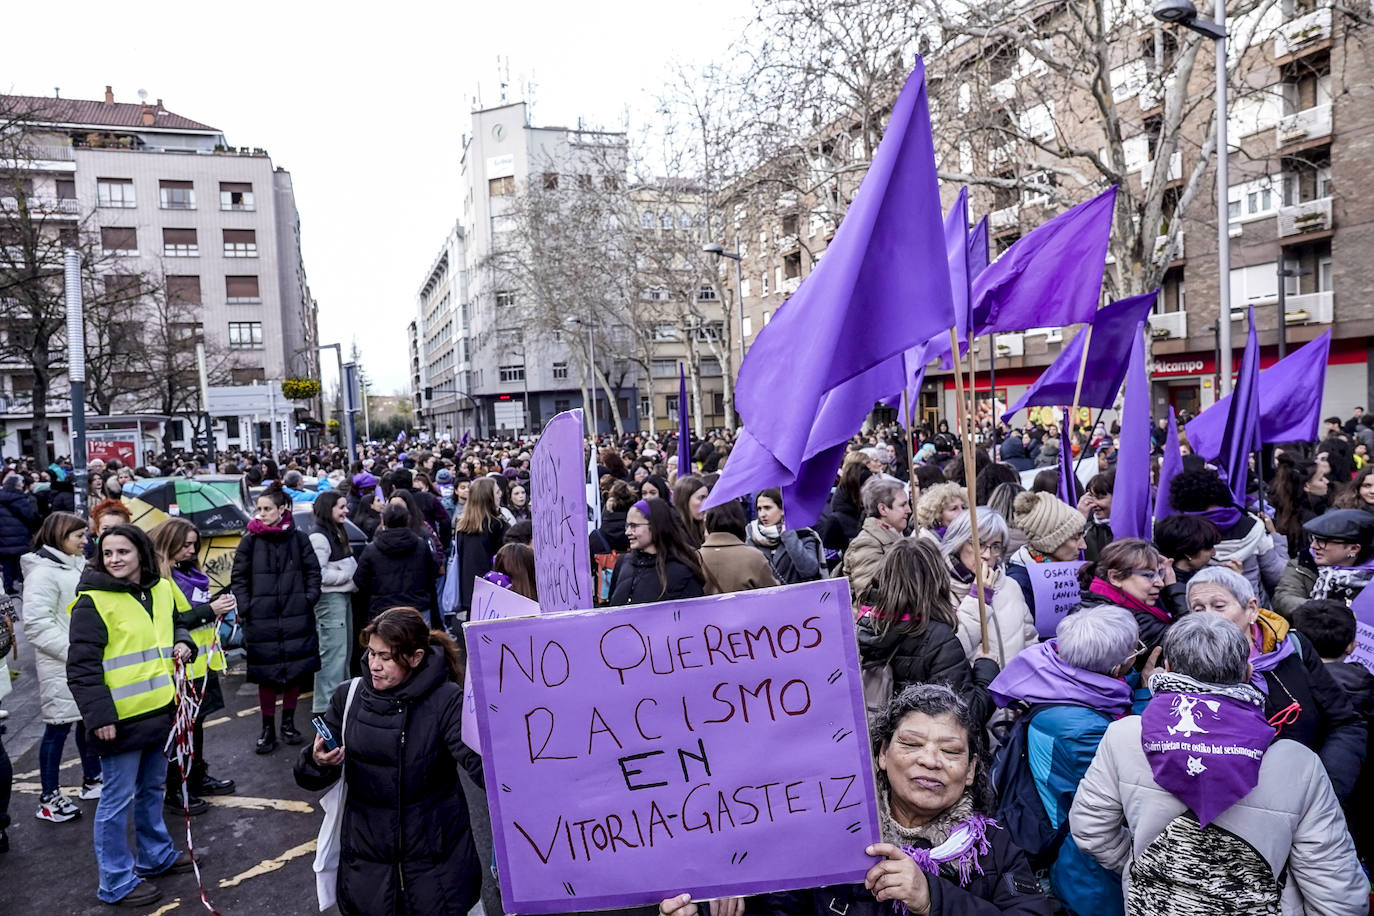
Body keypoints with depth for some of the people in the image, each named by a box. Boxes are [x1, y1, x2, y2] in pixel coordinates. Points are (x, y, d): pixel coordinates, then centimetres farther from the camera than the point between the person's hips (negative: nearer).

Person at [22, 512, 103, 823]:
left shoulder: (77, 566, 10)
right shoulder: (43, 572, -16)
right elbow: (37, 625, -21)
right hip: (61, 668, -8)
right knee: (59, 727, 2)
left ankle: (92, 779, 32)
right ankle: (49, 799, 14)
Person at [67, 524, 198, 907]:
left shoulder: (162, 589, 5)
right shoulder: (92, 600, -14)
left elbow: (177, 624, 23)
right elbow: (82, 665, -15)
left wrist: (183, 643, 1)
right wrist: (99, 715, -19)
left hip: (159, 710, 7)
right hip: (120, 718, -6)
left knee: (152, 788, 21)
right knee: (118, 798, 4)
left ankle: (155, 855, 39)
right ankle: (116, 881, 19)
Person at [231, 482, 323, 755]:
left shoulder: (298, 538, 3)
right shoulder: (250, 541, 2)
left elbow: (313, 571, 9)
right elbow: (239, 577, 4)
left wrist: (309, 598, -2)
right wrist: (245, 608, -5)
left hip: (296, 617, 1)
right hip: (261, 619, -1)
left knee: (297, 670, 8)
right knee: (266, 674, 4)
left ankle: (288, 722, 25)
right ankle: (268, 728, 17)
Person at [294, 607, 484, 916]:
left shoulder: (446, 700, -15)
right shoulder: (349, 697, -4)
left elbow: (482, 764, -26)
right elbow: (309, 779, 0)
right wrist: (318, 762, -23)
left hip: (434, 857, -3)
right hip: (366, 856, 3)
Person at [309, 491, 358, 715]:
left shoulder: (338, 533, 15)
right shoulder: (319, 538, -15)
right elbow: (319, 574, -21)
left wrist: (354, 575, 5)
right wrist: (348, 575, -16)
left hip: (344, 596, 10)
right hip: (330, 599, -10)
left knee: (345, 649, 16)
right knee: (333, 652, -8)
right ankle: (324, 706, -3)